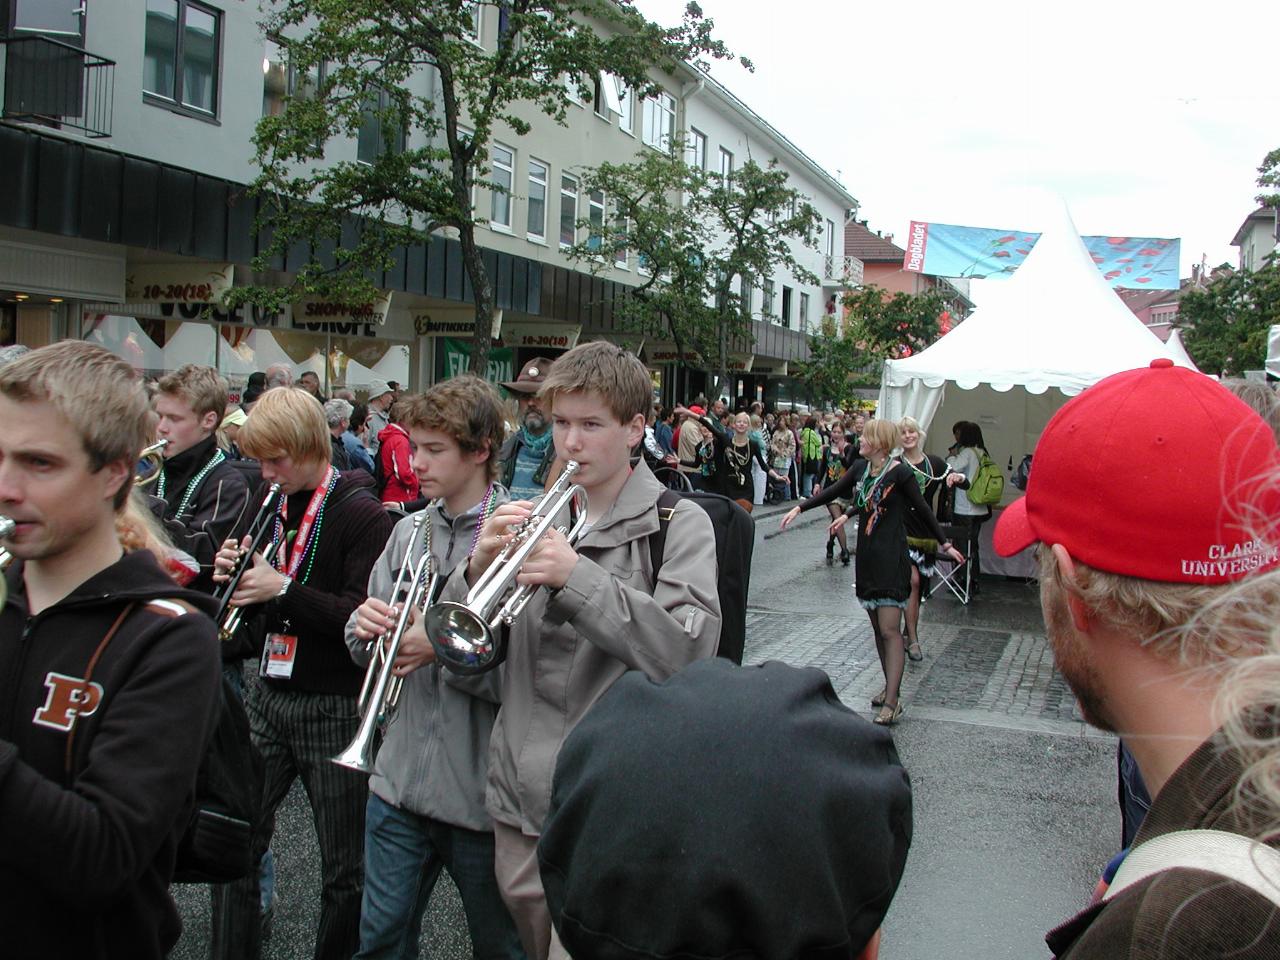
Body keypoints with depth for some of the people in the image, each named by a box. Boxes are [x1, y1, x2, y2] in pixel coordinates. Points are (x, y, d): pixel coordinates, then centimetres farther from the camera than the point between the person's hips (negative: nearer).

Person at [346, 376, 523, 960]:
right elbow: (368, 648, 12)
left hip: (482, 794, -5)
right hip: (400, 780, 5)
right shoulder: (409, 531, 6)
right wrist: (365, 626, -9)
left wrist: (445, 647, -24)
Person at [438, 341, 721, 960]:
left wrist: (578, 575, -24)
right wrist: (478, 568, -13)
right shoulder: (533, 515, 9)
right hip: (520, 798, 5)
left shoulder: (677, 523, -5)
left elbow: (688, 649, -19)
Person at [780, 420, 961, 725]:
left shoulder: (900, 473, -10)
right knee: (878, 628, 12)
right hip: (867, 558, 7)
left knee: (889, 629, -10)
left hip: (892, 559, -7)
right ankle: (890, 686, 22)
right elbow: (831, 493, 18)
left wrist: (945, 544, -2)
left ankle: (892, 701, -11)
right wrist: (799, 508, 15)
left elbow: (923, 509, -5)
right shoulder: (861, 472, 9)